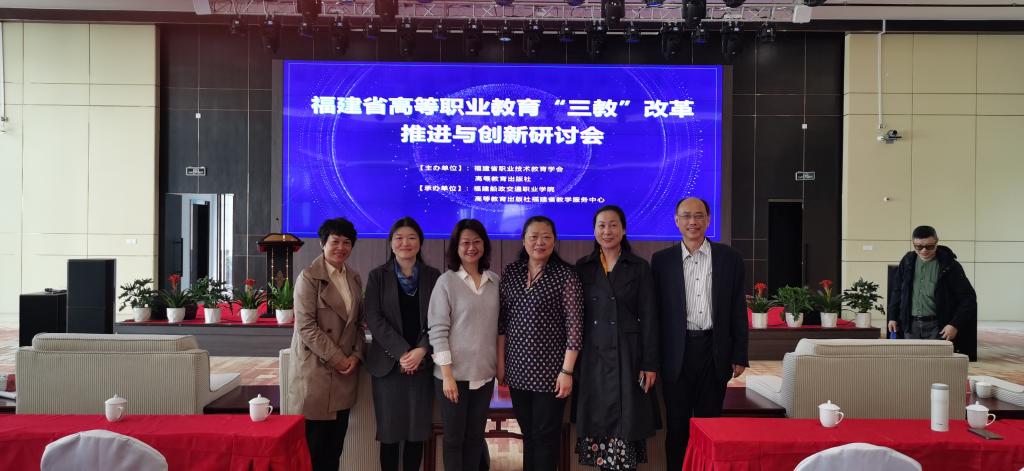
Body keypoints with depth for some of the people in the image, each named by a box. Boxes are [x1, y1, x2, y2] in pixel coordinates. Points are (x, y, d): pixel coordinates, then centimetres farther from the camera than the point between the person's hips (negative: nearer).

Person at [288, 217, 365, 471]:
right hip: (316, 369, -6)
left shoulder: (354, 279, 13)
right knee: (314, 445, -3)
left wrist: (356, 355, 0)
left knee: (335, 445, 9)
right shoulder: (309, 276, -7)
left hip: (345, 371, 6)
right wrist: (337, 359, -13)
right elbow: (306, 326, -13)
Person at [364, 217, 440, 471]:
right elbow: (373, 318, -5)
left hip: (423, 363, 1)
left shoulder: (433, 276, 7)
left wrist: (421, 350, -14)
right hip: (388, 363, -1)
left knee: (417, 432, 4)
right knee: (390, 432, 1)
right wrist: (402, 352, -14)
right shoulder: (377, 276, 4)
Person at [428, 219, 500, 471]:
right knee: (454, 438, 6)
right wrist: (447, 374, -13)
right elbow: (438, 331, -8)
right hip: (454, 373, -3)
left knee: (475, 437, 12)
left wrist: (501, 366, 8)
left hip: (484, 373, 3)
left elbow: (498, 327, 12)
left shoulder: (495, 281, 5)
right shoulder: (446, 281, -6)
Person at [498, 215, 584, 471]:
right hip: (517, 369, 4)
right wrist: (500, 361, 7)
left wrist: (567, 371, -14)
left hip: (550, 370, -4)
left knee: (545, 436, 3)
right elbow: (502, 320, 10)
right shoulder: (511, 272, 6)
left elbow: (575, 325, -10)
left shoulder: (565, 275, -8)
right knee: (527, 434, 14)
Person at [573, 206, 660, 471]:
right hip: (593, 357, 2)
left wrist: (650, 364, -6)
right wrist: (572, 363, 4)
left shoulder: (639, 267, 3)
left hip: (627, 356, -2)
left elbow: (649, 318, 0)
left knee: (625, 424, -4)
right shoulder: (582, 268, 7)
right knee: (598, 423, 3)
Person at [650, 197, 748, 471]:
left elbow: (738, 310, 5)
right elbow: (655, 311, 3)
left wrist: (739, 356, 2)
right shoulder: (662, 260, 3)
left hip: (715, 352, 0)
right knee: (677, 425, 6)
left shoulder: (729, 259, 4)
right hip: (676, 353, 0)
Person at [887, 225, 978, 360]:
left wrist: (955, 325, -11)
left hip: (938, 327, -4)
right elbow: (896, 291, 18)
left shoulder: (949, 265, -6)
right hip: (911, 325, 4)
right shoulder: (907, 262, 7)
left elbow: (968, 297, -4)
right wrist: (892, 317, 13)